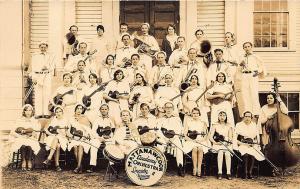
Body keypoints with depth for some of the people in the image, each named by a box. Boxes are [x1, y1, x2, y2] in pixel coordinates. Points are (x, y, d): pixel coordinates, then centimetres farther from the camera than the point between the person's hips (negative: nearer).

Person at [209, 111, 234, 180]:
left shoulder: (229, 126, 14)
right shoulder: (215, 125, 10)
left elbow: (230, 137, 9)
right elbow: (210, 137, 4)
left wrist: (229, 142, -12)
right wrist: (215, 142, -13)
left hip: (227, 144, 1)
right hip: (218, 144, -1)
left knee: (227, 153, -31)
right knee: (220, 152, -33)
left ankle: (228, 172, -29)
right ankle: (219, 172, -32)